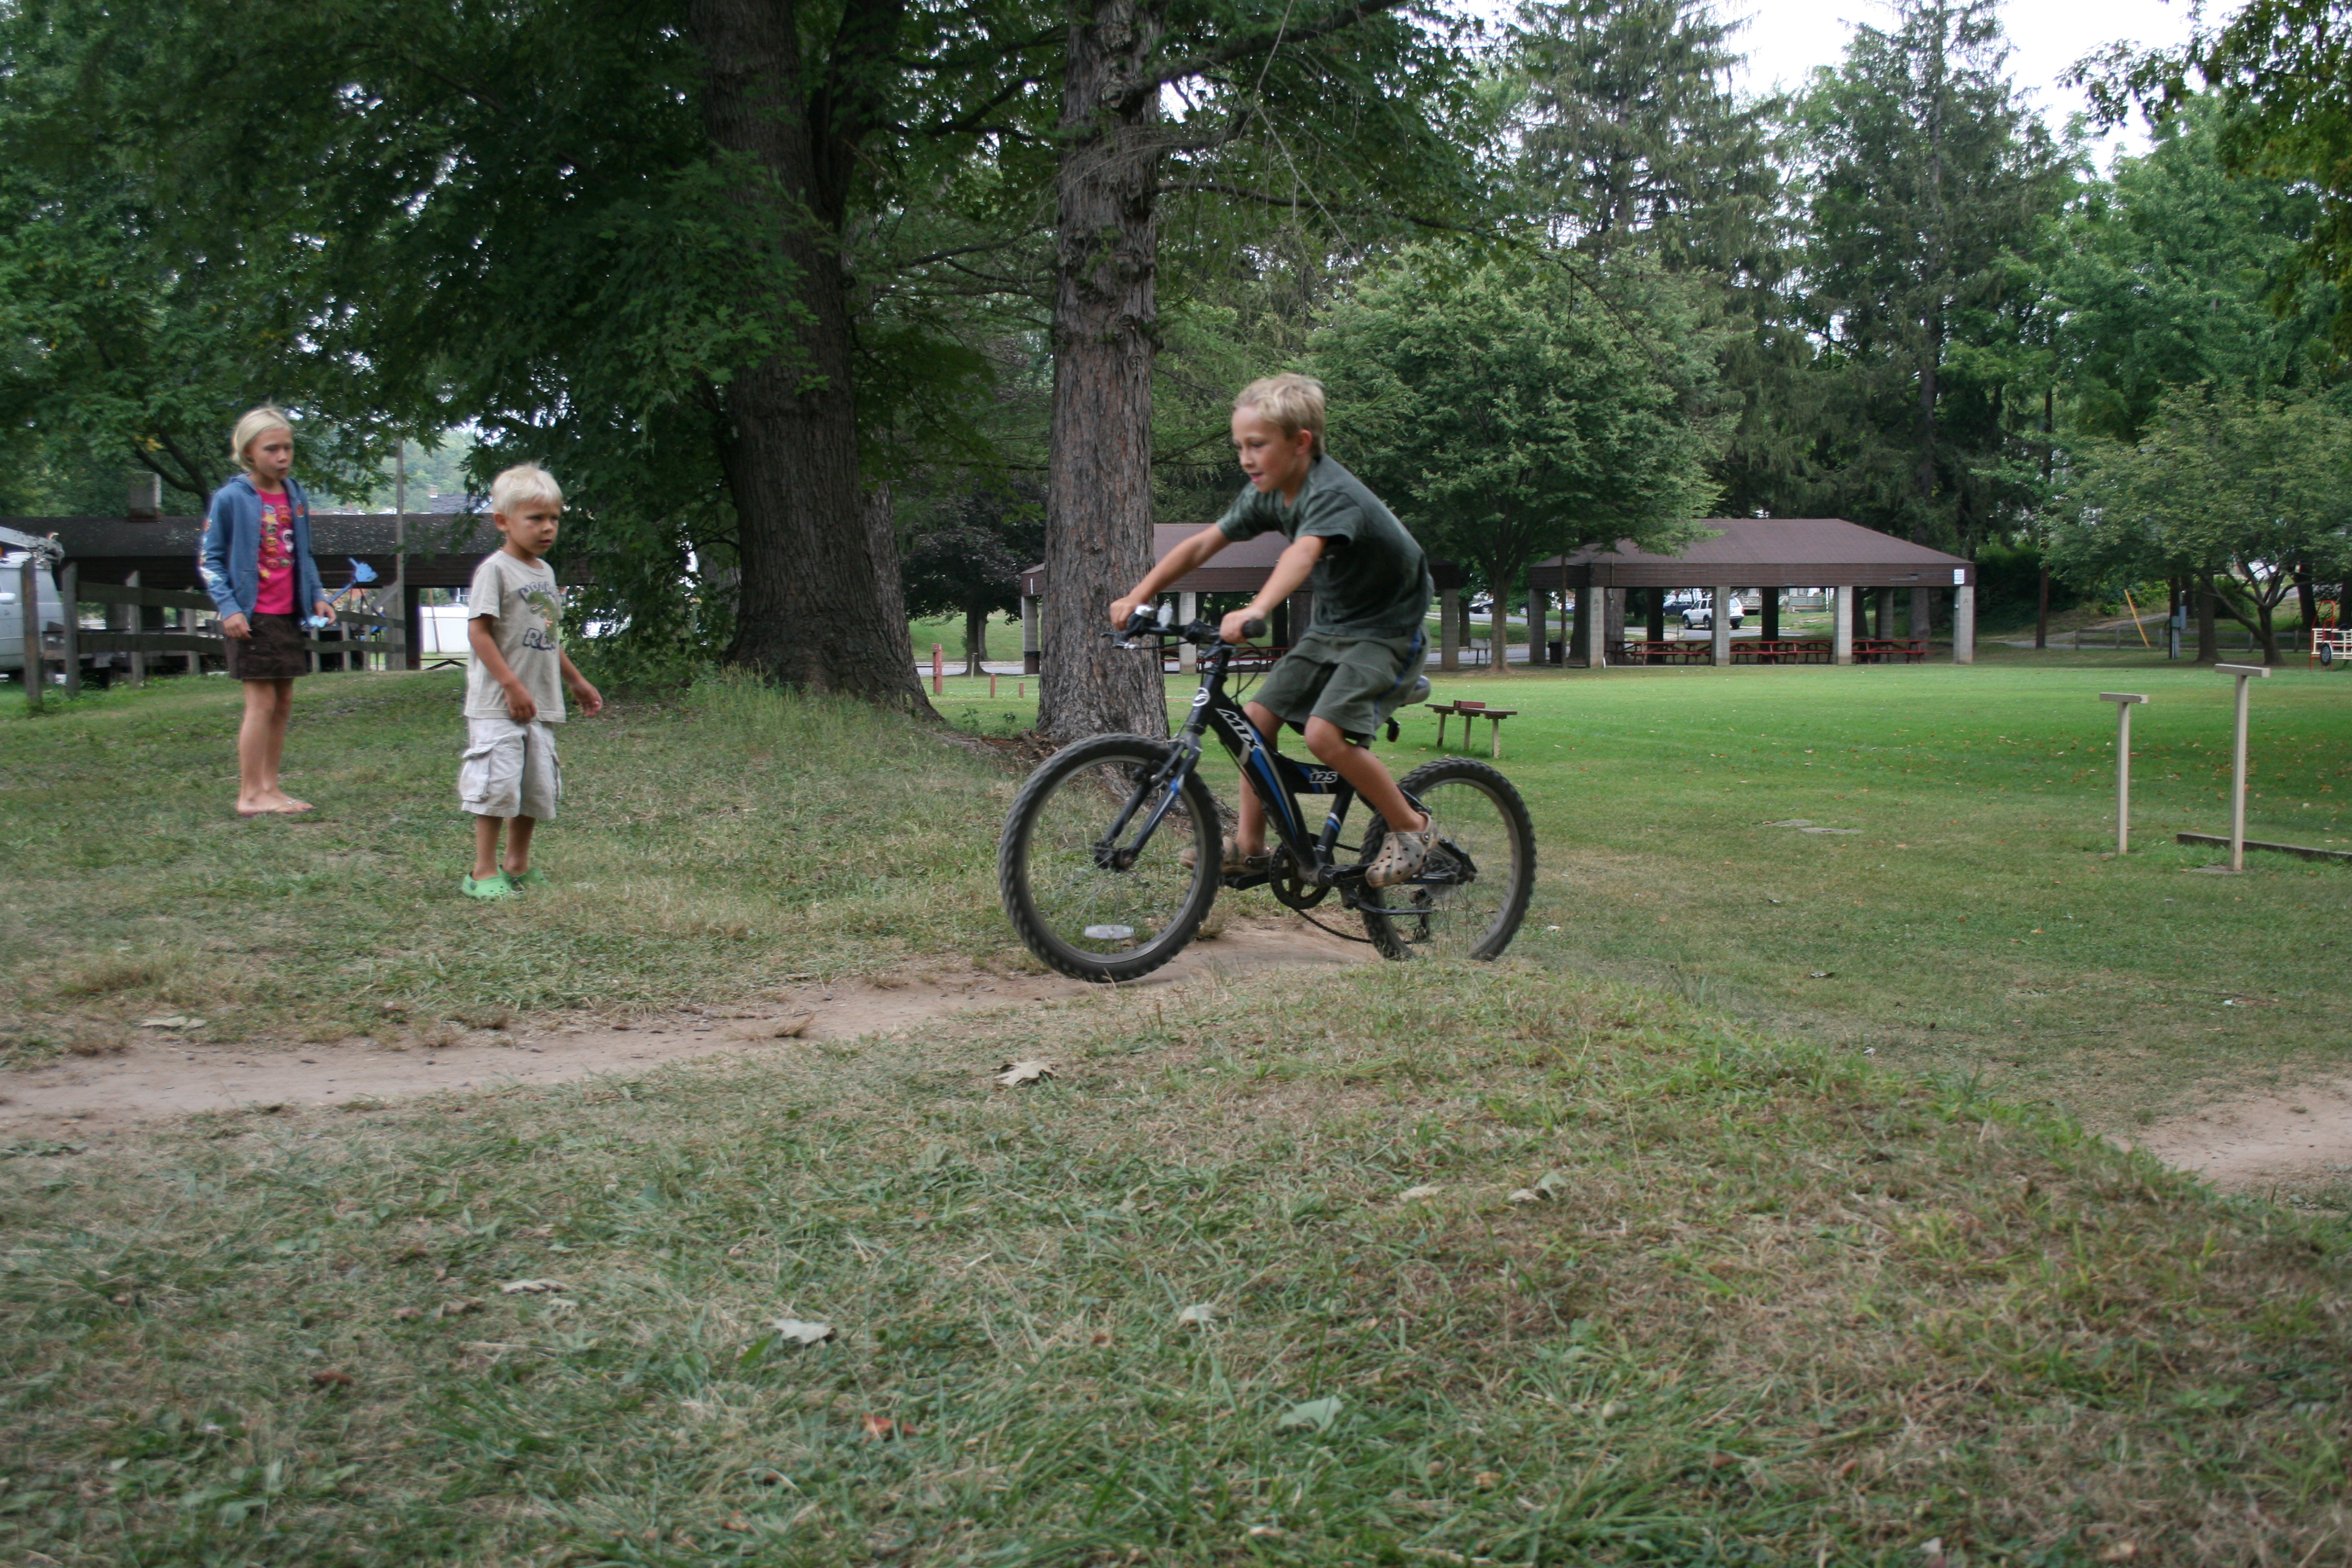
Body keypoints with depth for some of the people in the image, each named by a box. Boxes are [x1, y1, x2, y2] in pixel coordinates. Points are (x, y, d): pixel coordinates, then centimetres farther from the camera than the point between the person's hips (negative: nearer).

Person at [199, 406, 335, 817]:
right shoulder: (231, 498, -8)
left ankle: (270, 788, 18)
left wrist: (318, 596, 7)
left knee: (284, 704, 9)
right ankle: (250, 795, 0)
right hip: (252, 617, -6)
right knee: (262, 703, -6)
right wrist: (228, 608, -15)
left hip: (289, 614, 6)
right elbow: (209, 560, -5)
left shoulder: (295, 496, 9)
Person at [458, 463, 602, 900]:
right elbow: (478, 630, -16)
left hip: (541, 705, 8)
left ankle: (518, 865, 25)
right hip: (497, 705, -8)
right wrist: (512, 685, -21)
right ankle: (483, 872, 1)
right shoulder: (495, 569, -10)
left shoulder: (545, 572, 15)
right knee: (497, 785, -8)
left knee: (538, 788, 11)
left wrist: (576, 682, 29)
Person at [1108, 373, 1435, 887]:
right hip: (1330, 627, 9)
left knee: (1325, 733, -24)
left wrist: (1256, 610, -65)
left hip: (1387, 631, -8)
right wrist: (1137, 597, -9)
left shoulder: (1333, 494, -28)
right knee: (1258, 717, -2)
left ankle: (1410, 827, -5)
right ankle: (1249, 845, 10)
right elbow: (1202, 544, 1)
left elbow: (1303, 554, -48)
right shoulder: (1267, 494, -2)